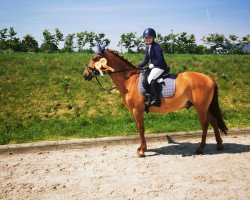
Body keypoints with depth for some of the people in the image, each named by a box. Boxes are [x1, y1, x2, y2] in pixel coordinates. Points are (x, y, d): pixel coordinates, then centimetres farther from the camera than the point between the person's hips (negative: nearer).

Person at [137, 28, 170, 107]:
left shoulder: (156, 47, -13)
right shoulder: (147, 47, 14)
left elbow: (160, 58, -22)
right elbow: (146, 60, 16)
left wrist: (153, 64, -22)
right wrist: (139, 66, 3)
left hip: (160, 67, -10)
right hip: (154, 67, 10)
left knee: (151, 79, -29)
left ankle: (156, 100, -28)